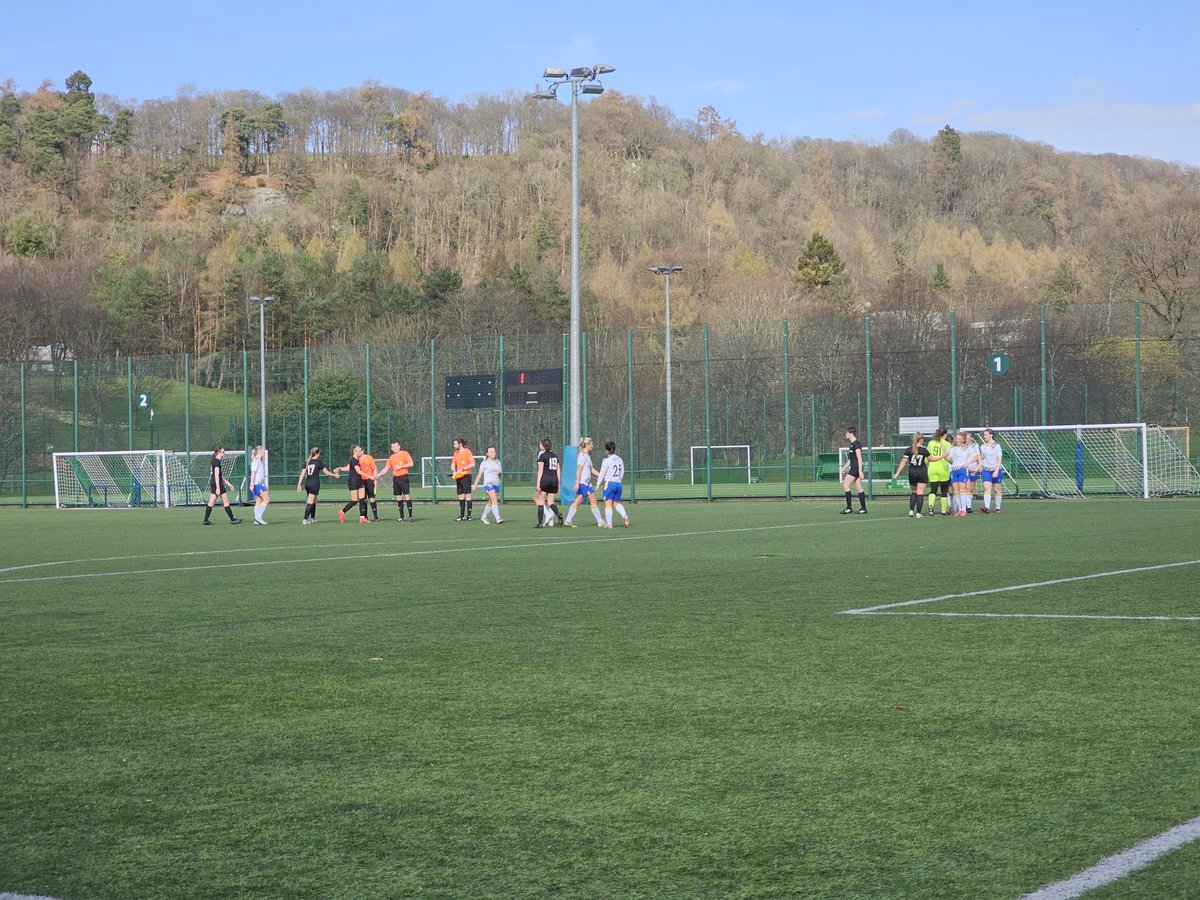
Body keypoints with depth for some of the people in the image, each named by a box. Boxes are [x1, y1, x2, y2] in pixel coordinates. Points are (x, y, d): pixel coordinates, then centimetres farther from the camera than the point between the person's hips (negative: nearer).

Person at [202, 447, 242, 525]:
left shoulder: (214, 461, 16)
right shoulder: (217, 461, -13)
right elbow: (216, 475, -20)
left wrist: (228, 483, 29)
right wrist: (218, 488, -24)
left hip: (212, 483, 9)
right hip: (218, 483, -9)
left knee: (211, 503, 7)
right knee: (226, 502, -1)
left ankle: (206, 520, 3)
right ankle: (232, 519, 4)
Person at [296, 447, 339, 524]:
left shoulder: (307, 462, 10)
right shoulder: (319, 461, -4)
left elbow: (302, 474, 6)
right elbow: (326, 472, 1)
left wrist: (299, 485, 7)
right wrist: (335, 475, 16)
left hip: (307, 483, 6)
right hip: (314, 483, -6)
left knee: (314, 501, 20)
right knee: (310, 502, -7)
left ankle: (313, 519, 27)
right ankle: (305, 520, -15)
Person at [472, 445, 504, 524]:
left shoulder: (497, 462, 13)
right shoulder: (484, 463, -2)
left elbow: (501, 472, 16)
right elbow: (480, 475, 1)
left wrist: (499, 472, -8)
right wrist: (475, 485, 0)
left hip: (496, 484, 6)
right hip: (488, 484, -6)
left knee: (490, 502, 11)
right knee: (494, 500, -18)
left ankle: (483, 517, 27)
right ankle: (498, 519, -24)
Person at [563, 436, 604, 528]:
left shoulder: (587, 455, 17)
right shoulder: (583, 455, -12)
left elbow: (592, 469, 21)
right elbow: (579, 470, -17)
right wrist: (577, 483, -21)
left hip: (586, 482, 10)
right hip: (583, 482, -10)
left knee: (577, 502, 8)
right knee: (593, 501, -5)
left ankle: (568, 521, 8)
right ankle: (600, 522, -1)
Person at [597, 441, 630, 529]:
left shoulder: (606, 460, -11)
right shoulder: (620, 460, 8)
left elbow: (602, 474, -7)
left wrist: (598, 484, 2)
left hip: (609, 483, -6)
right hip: (618, 484, 6)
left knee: (608, 504, -1)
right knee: (617, 503, 17)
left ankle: (609, 524, -3)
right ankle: (624, 516, -6)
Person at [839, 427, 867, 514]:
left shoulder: (856, 444, -13)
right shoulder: (852, 444, 17)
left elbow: (859, 458, -18)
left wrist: (860, 471, -23)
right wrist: (844, 468, 26)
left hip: (856, 468, -10)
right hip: (853, 468, 10)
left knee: (845, 485, -10)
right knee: (859, 488, 7)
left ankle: (849, 508, -9)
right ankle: (863, 508, 7)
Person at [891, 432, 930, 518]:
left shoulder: (909, 450, -3)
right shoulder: (924, 450, -5)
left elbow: (903, 462, -5)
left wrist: (897, 473, -3)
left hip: (912, 472, 2)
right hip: (922, 472, -2)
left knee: (913, 492, 17)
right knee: (920, 493, 1)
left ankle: (911, 510, 2)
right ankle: (918, 513, -5)